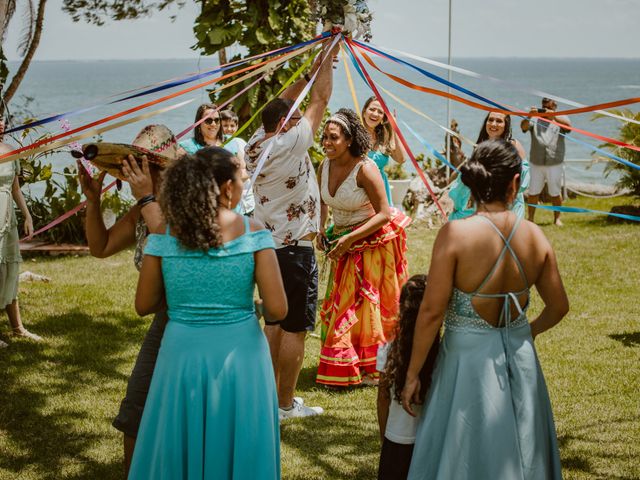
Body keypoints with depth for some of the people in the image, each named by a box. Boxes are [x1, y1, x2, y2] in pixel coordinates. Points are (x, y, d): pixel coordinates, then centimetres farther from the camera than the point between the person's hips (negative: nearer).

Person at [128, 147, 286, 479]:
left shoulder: (165, 236, -4)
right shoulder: (252, 232, -9)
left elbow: (144, 305, 3)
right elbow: (277, 309, -12)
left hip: (181, 356, 2)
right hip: (240, 356, -1)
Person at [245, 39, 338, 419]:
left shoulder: (257, 143, 5)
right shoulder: (291, 143, -16)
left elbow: (283, 102, 18)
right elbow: (321, 99, -9)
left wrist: (315, 67, 18)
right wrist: (328, 56, 2)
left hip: (267, 245, 9)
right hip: (295, 249, -9)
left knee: (274, 322, 16)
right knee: (295, 328, -1)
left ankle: (270, 394, 23)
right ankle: (286, 404, 5)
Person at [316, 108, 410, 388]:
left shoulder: (365, 169, -23)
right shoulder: (325, 166, -2)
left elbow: (384, 214, -22)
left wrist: (351, 238, -25)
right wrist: (321, 229, 0)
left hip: (372, 242, -7)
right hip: (343, 244, 7)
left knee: (367, 304, 0)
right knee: (340, 304, 10)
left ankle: (371, 369, 14)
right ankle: (341, 367, 23)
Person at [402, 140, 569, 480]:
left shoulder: (455, 234, -18)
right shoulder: (535, 236, -6)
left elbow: (432, 312, -17)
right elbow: (558, 307, 5)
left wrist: (412, 374, -7)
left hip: (468, 359, -4)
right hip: (520, 361, 4)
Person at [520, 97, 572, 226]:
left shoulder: (559, 120, 7)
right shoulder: (535, 120, 8)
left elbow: (568, 125, -15)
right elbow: (524, 126, -10)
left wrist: (553, 116, -28)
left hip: (555, 164, -1)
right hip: (536, 163, 1)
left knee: (555, 193, 6)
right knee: (533, 192, 3)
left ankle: (557, 218, 18)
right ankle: (530, 218, 13)